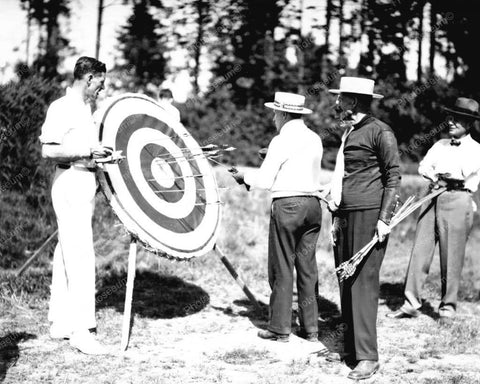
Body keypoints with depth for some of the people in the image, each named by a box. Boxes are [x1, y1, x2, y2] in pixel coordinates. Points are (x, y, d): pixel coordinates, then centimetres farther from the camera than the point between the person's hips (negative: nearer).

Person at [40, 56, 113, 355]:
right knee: (81, 255, -12)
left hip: (86, 184, 10)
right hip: (71, 183, -10)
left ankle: (60, 322, 19)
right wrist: (87, 152, -20)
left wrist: (101, 152, 12)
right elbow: (48, 150, -19)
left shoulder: (86, 109, 16)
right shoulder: (62, 109, -12)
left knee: (67, 253, 12)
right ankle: (80, 329, -10)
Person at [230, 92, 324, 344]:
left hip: (287, 204, -6)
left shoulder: (281, 141, -10)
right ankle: (310, 328, 14)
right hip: (312, 203, 6)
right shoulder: (315, 139, 10)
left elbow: (265, 181, -10)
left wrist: (244, 176, 8)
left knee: (281, 268, 1)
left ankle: (280, 328, 6)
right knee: (307, 267, 10)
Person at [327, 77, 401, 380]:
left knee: (364, 284, -11)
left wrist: (384, 218, -15)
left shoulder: (380, 132, -6)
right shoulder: (349, 133, 19)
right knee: (345, 283, 9)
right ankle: (351, 347, 16)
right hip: (346, 216, 8)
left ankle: (368, 357, -9)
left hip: (369, 215, -8)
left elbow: (393, 176, -9)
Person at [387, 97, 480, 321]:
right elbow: (423, 166, 8)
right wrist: (435, 177, -10)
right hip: (432, 199, 5)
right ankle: (411, 303, 4)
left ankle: (448, 306, 10)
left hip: (458, 200, -5)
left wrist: (439, 175, -5)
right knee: (420, 251, 0)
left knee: (451, 258, -2)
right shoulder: (441, 144, 18)